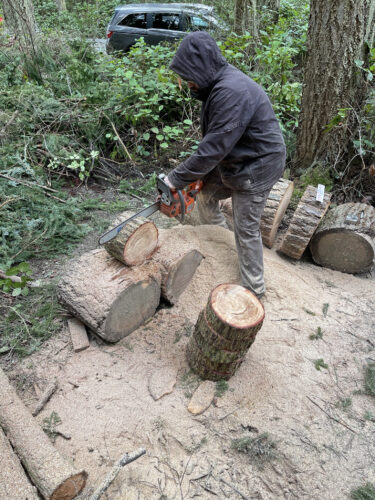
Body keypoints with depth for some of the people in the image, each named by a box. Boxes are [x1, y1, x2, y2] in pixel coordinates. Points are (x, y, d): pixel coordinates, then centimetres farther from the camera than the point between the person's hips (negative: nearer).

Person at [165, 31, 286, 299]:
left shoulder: (232, 92, -29)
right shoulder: (219, 84, 3)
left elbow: (214, 147, -29)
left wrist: (176, 179, -22)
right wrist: (194, 170, 0)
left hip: (256, 167, -10)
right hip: (232, 161, 10)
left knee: (246, 229, -1)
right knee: (205, 194, 19)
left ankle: (254, 288, 18)